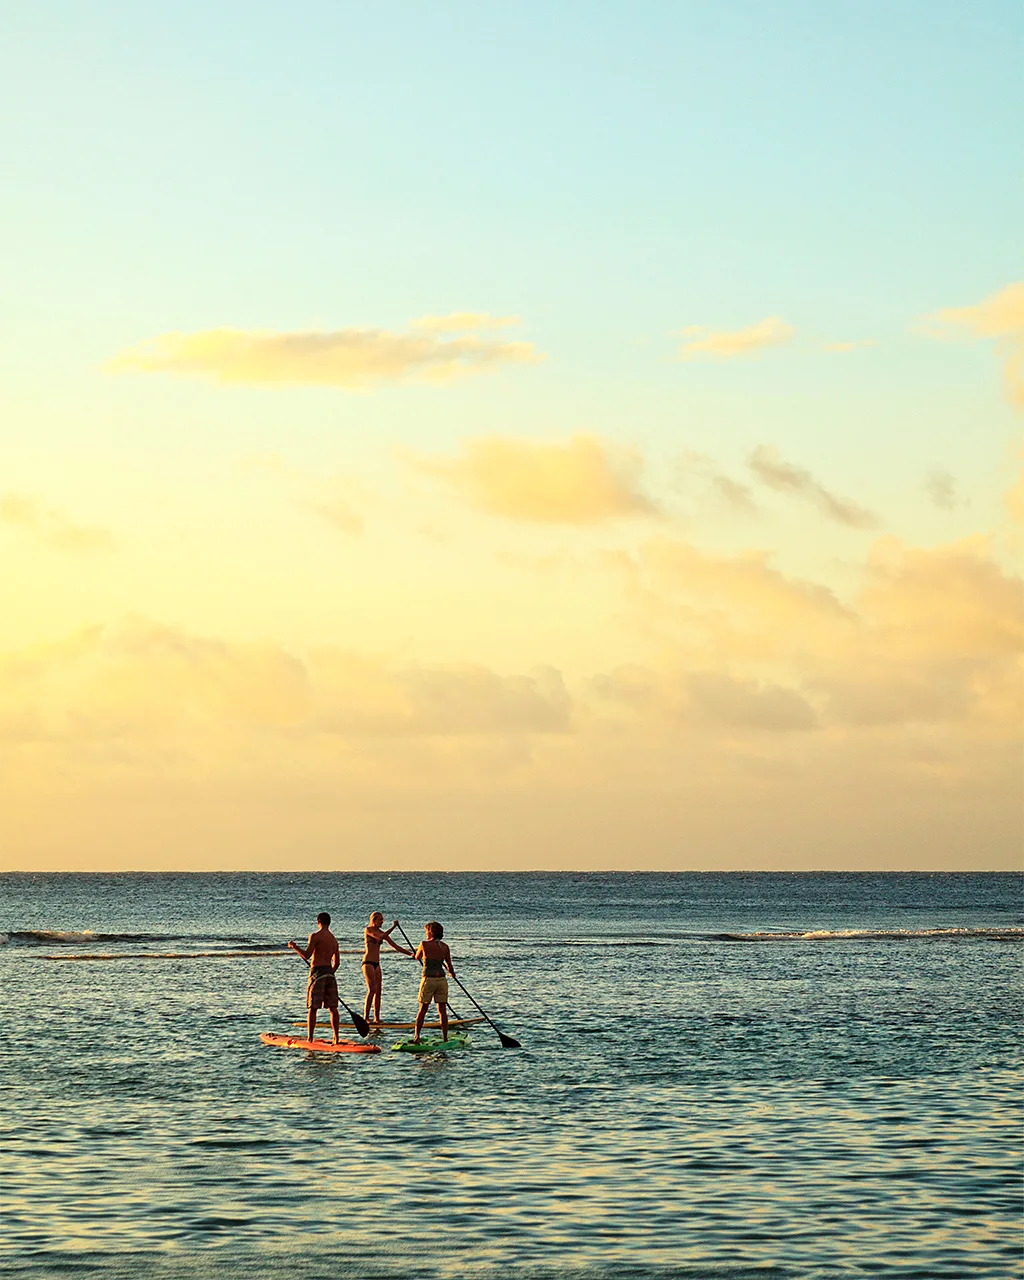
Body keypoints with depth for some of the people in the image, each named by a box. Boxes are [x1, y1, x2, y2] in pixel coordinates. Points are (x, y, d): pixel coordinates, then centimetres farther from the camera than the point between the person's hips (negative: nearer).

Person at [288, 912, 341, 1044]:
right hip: (330, 972, 6)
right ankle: (336, 1038, 6)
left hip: (317, 972, -6)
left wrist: (295, 947, -3)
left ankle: (310, 1039, -6)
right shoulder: (334, 940, 15)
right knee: (333, 1008, 7)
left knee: (313, 1008, -3)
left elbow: (307, 955, -15)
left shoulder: (315, 936, -8)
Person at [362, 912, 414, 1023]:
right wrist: (393, 927, -19)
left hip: (376, 964, 8)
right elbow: (380, 937, -24)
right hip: (368, 963, -8)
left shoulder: (382, 932, 14)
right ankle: (366, 1017, -17)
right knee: (372, 990, -16)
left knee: (378, 991, 5)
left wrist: (410, 954, 7)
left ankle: (377, 1018, 8)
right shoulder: (368, 930, -7)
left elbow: (395, 946, 14)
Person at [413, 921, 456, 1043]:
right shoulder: (445, 947, 2)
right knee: (442, 1010, 7)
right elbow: (449, 966, 7)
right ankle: (445, 1038, 7)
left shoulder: (425, 944, -7)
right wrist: (452, 973, 28)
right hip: (441, 979, 3)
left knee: (422, 1010, 7)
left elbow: (417, 957, 11)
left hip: (428, 979, -3)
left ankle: (417, 1037, 5)